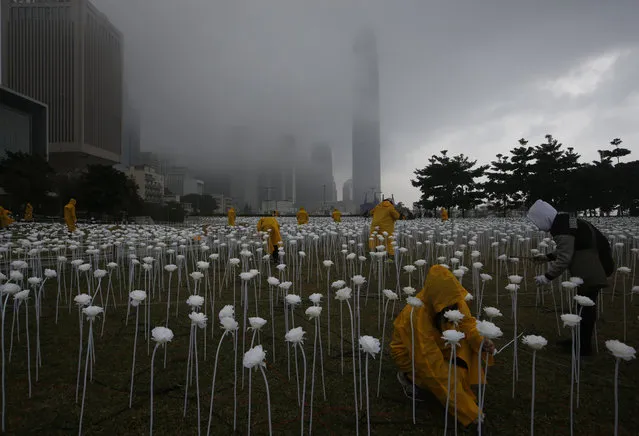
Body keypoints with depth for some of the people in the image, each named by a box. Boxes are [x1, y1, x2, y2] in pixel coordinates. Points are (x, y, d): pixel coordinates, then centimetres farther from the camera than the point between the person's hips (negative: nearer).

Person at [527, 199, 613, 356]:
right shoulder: (564, 221, 6)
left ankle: (584, 346, 13)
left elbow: (564, 259, -24)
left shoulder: (562, 230, -24)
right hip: (590, 269, 10)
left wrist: (547, 277, -15)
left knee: (587, 306, 1)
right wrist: (547, 257, 20)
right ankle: (580, 339, 28)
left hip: (591, 271, -10)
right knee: (585, 305, 16)